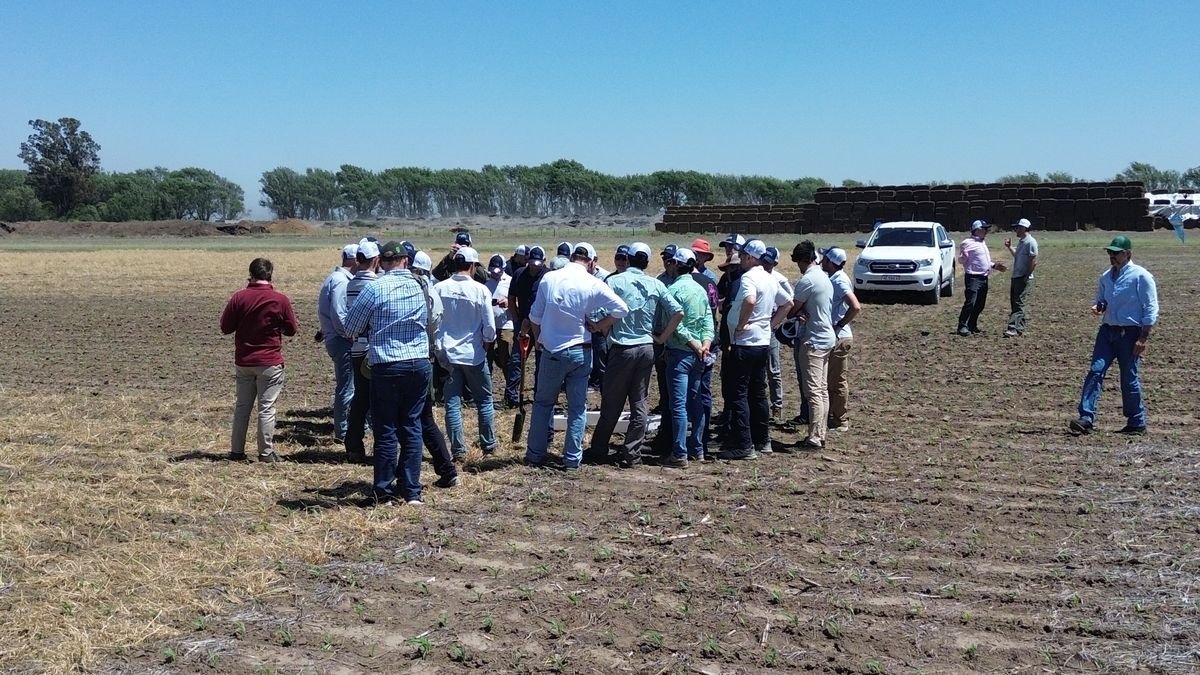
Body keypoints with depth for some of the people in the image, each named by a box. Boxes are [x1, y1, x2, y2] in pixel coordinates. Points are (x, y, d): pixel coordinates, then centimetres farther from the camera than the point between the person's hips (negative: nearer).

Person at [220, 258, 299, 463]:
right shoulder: (280, 300, -10)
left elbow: (225, 327, 1)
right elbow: (292, 330, 0)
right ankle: (266, 452, 5)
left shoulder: (239, 297, -5)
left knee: (242, 406, 14)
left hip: (243, 362, 3)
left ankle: (236, 451, 18)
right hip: (270, 362, -2)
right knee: (267, 409, 3)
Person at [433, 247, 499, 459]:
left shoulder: (439, 288, -5)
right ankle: (488, 444, 20)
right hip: (473, 354, -2)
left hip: (447, 354, 2)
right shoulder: (480, 290, -12)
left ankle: (458, 449, 7)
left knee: (452, 403, 6)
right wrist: (487, 344, 10)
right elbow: (489, 327, -9)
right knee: (484, 401, 13)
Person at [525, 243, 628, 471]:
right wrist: (599, 325, 1)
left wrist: (538, 340, 17)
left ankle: (535, 454, 17)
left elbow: (535, 317, 2)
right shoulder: (593, 284, -8)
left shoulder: (549, 279, -4)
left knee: (543, 403, 14)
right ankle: (572, 459, 10)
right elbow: (621, 309, -11)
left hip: (551, 350, 1)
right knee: (577, 407, 9)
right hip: (580, 352, -1)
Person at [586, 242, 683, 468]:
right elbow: (678, 312, -1)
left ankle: (598, 451, 16)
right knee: (639, 403, 8)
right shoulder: (656, 285, 3)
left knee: (611, 403, 6)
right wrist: (661, 337, 7)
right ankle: (631, 454, 10)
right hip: (647, 348, 3)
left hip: (622, 349, -3)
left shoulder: (615, 282, -7)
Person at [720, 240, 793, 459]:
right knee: (758, 393, 16)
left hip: (745, 344, -9)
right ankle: (762, 440, 23)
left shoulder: (748, 278, -15)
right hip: (763, 342, 9)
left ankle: (743, 446, -6)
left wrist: (741, 325, -22)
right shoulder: (770, 280, 12)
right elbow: (787, 304, 22)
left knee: (739, 394, -5)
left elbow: (749, 301, -35)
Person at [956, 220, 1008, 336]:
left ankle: (972, 326, 18)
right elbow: (961, 260, -13)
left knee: (980, 305, 10)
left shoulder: (982, 243, 19)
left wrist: (994, 265, 25)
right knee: (970, 303, -15)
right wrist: (963, 256, -34)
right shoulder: (968, 242, -10)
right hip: (973, 278, -9)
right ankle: (962, 326, -11)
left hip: (984, 278, 9)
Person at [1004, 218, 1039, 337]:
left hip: (1024, 278, -10)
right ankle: (1019, 328, 18)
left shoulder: (1030, 242, -14)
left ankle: (1015, 329, -16)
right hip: (1016, 277, 10)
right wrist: (1009, 247, 22)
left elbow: (1034, 262, -18)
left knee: (1019, 304, -12)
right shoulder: (1020, 242, 16)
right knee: (1014, 302, 12)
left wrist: (1026, 276, -19)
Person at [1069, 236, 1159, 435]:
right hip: (1107, 330, 6)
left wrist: (1143, 338, -15)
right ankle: (1086, 418, -11)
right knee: (1096, 371, -7)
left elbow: (1151, 310, -10)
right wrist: (1099, 307, -1)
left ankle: (1137, 423, 16)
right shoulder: (1106, 276, 11)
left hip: (1130, 333, -6)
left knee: (1130, 378, 1)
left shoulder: (1141, 276, -9)